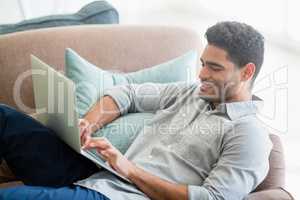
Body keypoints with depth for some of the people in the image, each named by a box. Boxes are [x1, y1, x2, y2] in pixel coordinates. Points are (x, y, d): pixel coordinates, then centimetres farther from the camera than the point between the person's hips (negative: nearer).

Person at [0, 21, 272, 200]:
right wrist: (89, 125, 2)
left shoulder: (248, 134, -5)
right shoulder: (192, 92, 18)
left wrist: (132, 171, -15)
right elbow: (128, 93, 24)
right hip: (95, 175, 9)